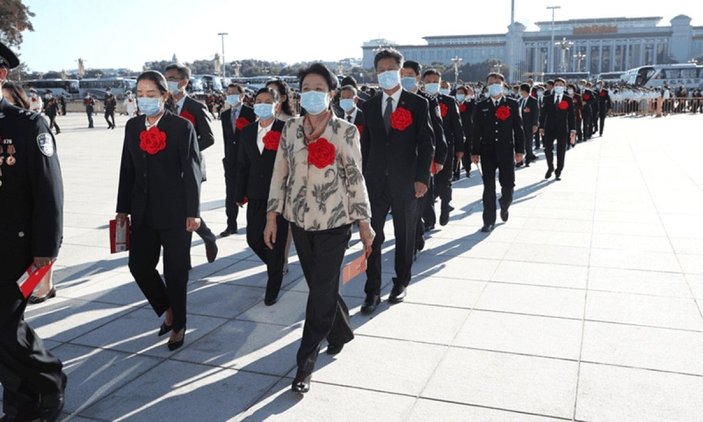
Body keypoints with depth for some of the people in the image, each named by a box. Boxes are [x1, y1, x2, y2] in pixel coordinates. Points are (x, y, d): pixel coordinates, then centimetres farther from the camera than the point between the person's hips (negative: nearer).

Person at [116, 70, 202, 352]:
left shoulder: (182, 127, -8)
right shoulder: (132, 126, 8)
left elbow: (192, 171, -9)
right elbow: (127, 168, 11)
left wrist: (193, 212, -12)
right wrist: (123, 209, 10)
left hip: (175, 211, -5)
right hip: (143, 211, 5)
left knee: (175, 270, 5)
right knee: (139, 265, 6)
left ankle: (178, 325, 24)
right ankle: (167, 310, 31)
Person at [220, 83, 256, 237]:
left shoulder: (250, 112, -6)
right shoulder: (225, 115, 12)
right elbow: (226, 137, 15)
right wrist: (228, 155, 12)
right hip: (231, 159, 5)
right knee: (231, 194, 5)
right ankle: (231, 225, 12)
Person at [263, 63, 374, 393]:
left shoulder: (345, 132, -6)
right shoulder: (290, 129, 4)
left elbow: (355, 178, -3)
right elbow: (280, 174, 7)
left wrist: (364, 223, -2)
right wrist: (272, 218, 6)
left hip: (334, 221, -4)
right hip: (300, 220, 4)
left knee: (321, 291, -2)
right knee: (319, 285, 15)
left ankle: (306, 363, 9)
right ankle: (341, 331, 43)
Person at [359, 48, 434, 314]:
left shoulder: (418, 104, -2)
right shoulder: (370, 106, 8)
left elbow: (426, 143, -5)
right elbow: (365, 143, 11)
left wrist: (422, 178, -12)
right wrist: (361, 177, 5)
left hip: (405, 182, -2)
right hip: (375, 181, 2)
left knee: (405, 236, 11)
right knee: (373, 237, 2)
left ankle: (401, 283, 28)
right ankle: (372, 291, 10)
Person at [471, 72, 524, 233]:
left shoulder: (512, 104, 5)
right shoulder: (481, 106, 6)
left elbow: (518, 128, 4)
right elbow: (476, 131, 5)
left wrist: (520, 150, -1)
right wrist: (474, 152, 0)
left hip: (506, 151, 0)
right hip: (487, 152, 0)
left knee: (508, 185, 1)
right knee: (489, 187, 1)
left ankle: (504, 206, 34)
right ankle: (489, 221, 9)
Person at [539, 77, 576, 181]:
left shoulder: (568, 99, 3)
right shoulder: (547, 98, 5)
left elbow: (571, 116, 1)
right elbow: (542, 114, 7)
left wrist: (573, 130, -5)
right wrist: (541, 127, 1)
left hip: (563, 129, 0)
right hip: (549, 128, 0)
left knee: (561, 152, 3)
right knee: (548, 149, -6)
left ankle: (558, 173, 15)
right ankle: (550, 168, 19)